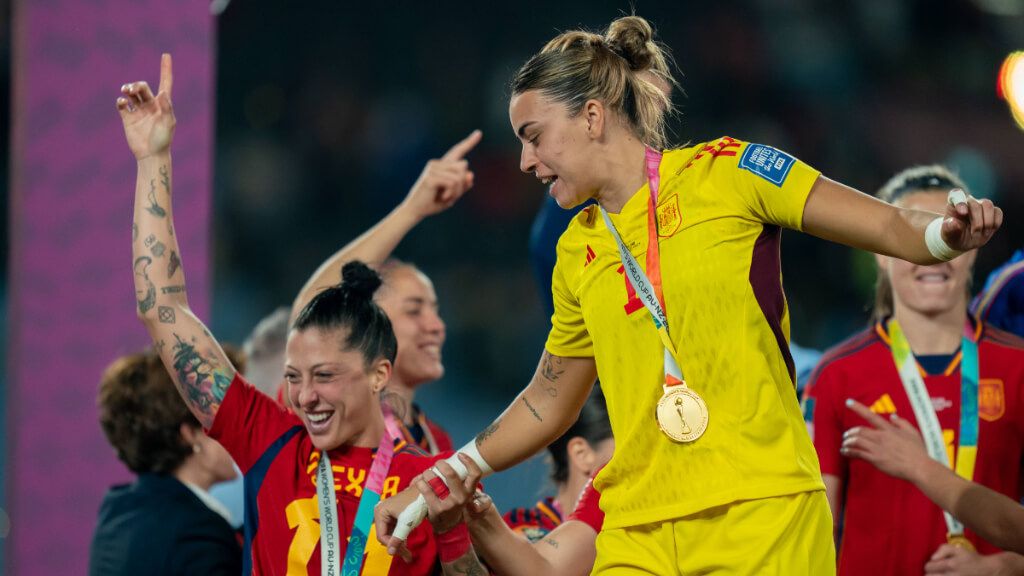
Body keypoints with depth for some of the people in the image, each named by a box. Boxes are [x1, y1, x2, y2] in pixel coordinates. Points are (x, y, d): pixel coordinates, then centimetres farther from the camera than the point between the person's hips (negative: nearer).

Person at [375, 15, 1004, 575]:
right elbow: (548, 404, 26)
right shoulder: (577, 252, 15)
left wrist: (947, 233, -21)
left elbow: (894, 228, 1)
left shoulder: (726, 172, 1)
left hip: (763, 514, -4)